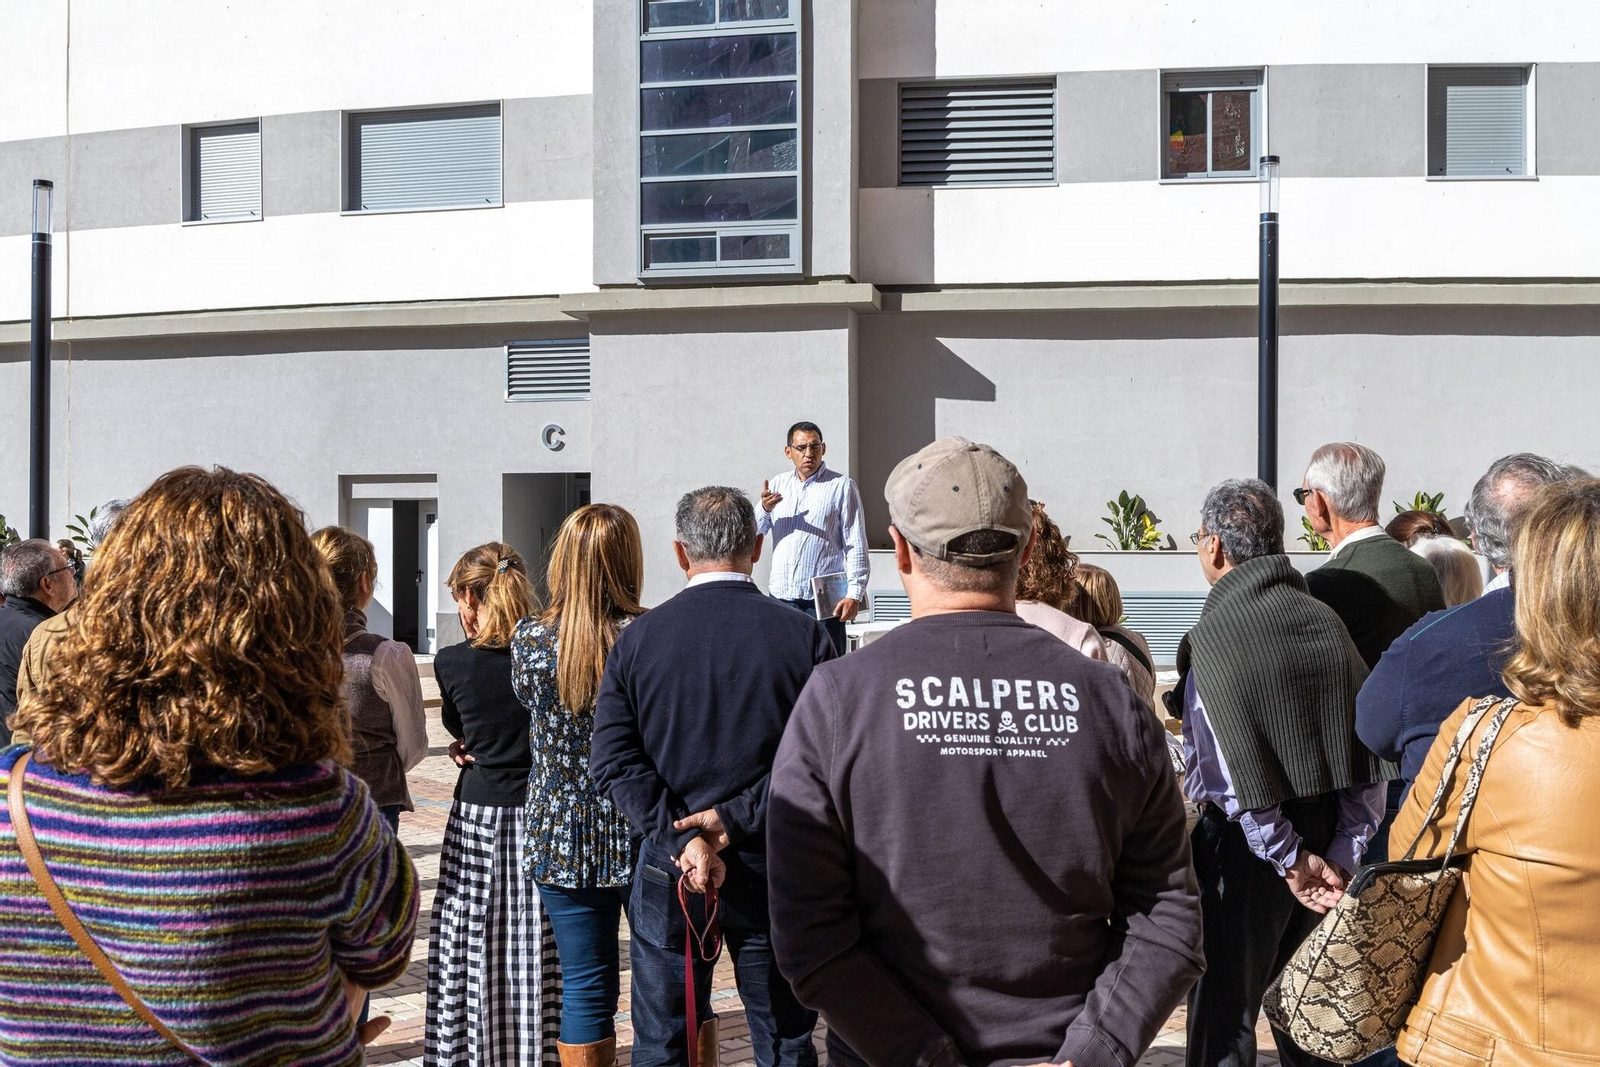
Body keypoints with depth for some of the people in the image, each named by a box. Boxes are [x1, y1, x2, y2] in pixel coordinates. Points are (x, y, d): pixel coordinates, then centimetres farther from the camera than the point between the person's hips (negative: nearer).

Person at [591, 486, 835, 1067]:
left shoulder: (637, 637, -3)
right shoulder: (804, 636, -7)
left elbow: (614, 762, -9)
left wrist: (682, 837, -13)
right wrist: (742, 816, -12)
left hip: (669, 869, 1)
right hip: (773, 869, 0)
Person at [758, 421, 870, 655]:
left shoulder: (842, 486, 1)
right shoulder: (777, 484, 13)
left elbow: (856, 545, -2)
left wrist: (855, 593, -11)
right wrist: (764, 509, -12)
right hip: (781, 593, 4)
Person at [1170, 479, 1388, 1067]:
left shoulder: (1211, 638, -18)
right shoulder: (1325, 621, 0)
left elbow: (1235, 781, -21)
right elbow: (1371, 760, -1)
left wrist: (1292, 861, -9)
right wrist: (1340, 859, 1)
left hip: (1244, 845, -6)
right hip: (1328, 832, 6)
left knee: (1224, 1013, 9)